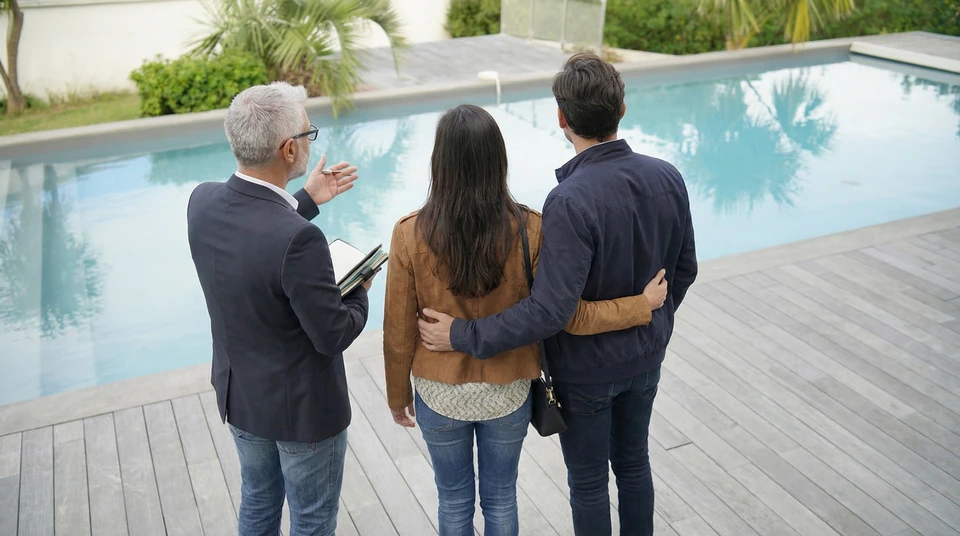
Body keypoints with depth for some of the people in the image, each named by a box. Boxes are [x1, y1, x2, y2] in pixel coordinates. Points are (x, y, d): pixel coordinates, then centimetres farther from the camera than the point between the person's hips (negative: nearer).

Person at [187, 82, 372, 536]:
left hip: (238, 396, 7)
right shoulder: (298, 239, -36)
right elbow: (333, 336, -25)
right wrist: (360, 293, -6)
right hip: (302, 409, -6)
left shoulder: (202, 202, -13)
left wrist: (307, 201, 7)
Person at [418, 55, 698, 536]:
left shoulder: (570, 201, -31)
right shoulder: (667, 178, -9)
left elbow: (550, 310, -33)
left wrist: (462, 335, -26)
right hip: (645, 357, 6)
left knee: (588, 482, 15)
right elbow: (684, 270, 3)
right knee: (633, 463, 26)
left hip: (586, 370, -6)